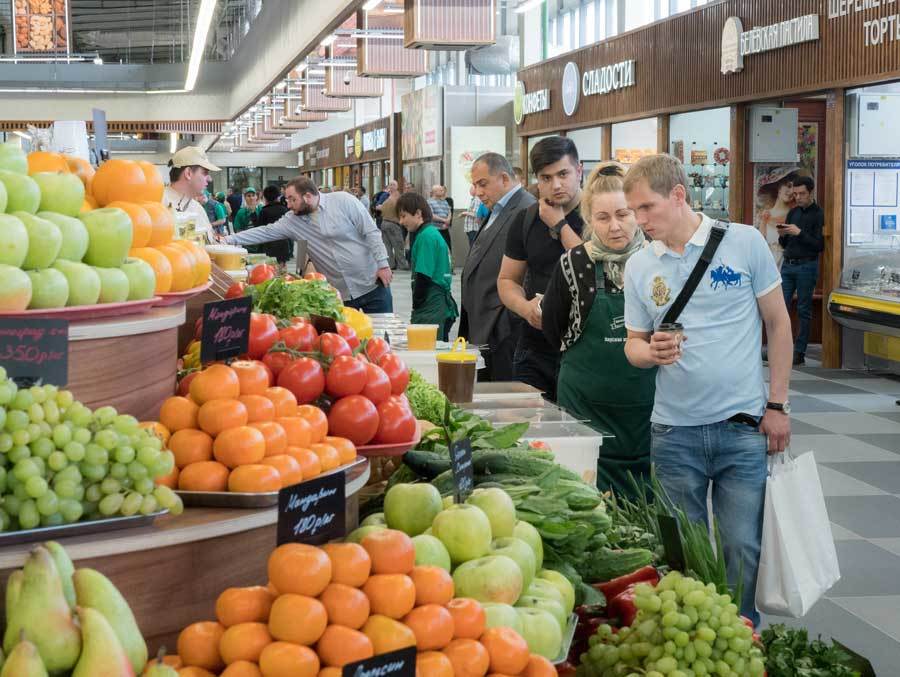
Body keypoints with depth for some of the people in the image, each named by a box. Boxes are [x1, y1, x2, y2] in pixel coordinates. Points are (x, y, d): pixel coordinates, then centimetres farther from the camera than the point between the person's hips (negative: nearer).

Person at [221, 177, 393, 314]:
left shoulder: (343, 201, -9)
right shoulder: (292, 220, 3)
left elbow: (371, 233, -9)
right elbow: (265, 232, 2)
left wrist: (382, 264, -14)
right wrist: (228, 240, -4)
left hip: (372, 285, -4)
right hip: (339, 295, 4)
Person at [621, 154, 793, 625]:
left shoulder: (745, 243, -4)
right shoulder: (639, 267, 3)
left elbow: (778, 323, 3)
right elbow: (633, 345, 10)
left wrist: (777, 404, 0)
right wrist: (651, 352, -15)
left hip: (743, 427, -2)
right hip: (674, 431, 2)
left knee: (743, 550, 0)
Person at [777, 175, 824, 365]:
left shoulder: (819, 214, -5)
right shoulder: (793, 212, 14)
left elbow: (820, 245, -12)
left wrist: (799, 233, -18)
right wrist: (782, 235, -4)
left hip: (806, 266, -5)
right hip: (788, 264, 6)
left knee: (804, 310, 0)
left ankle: (800, 353, 3)